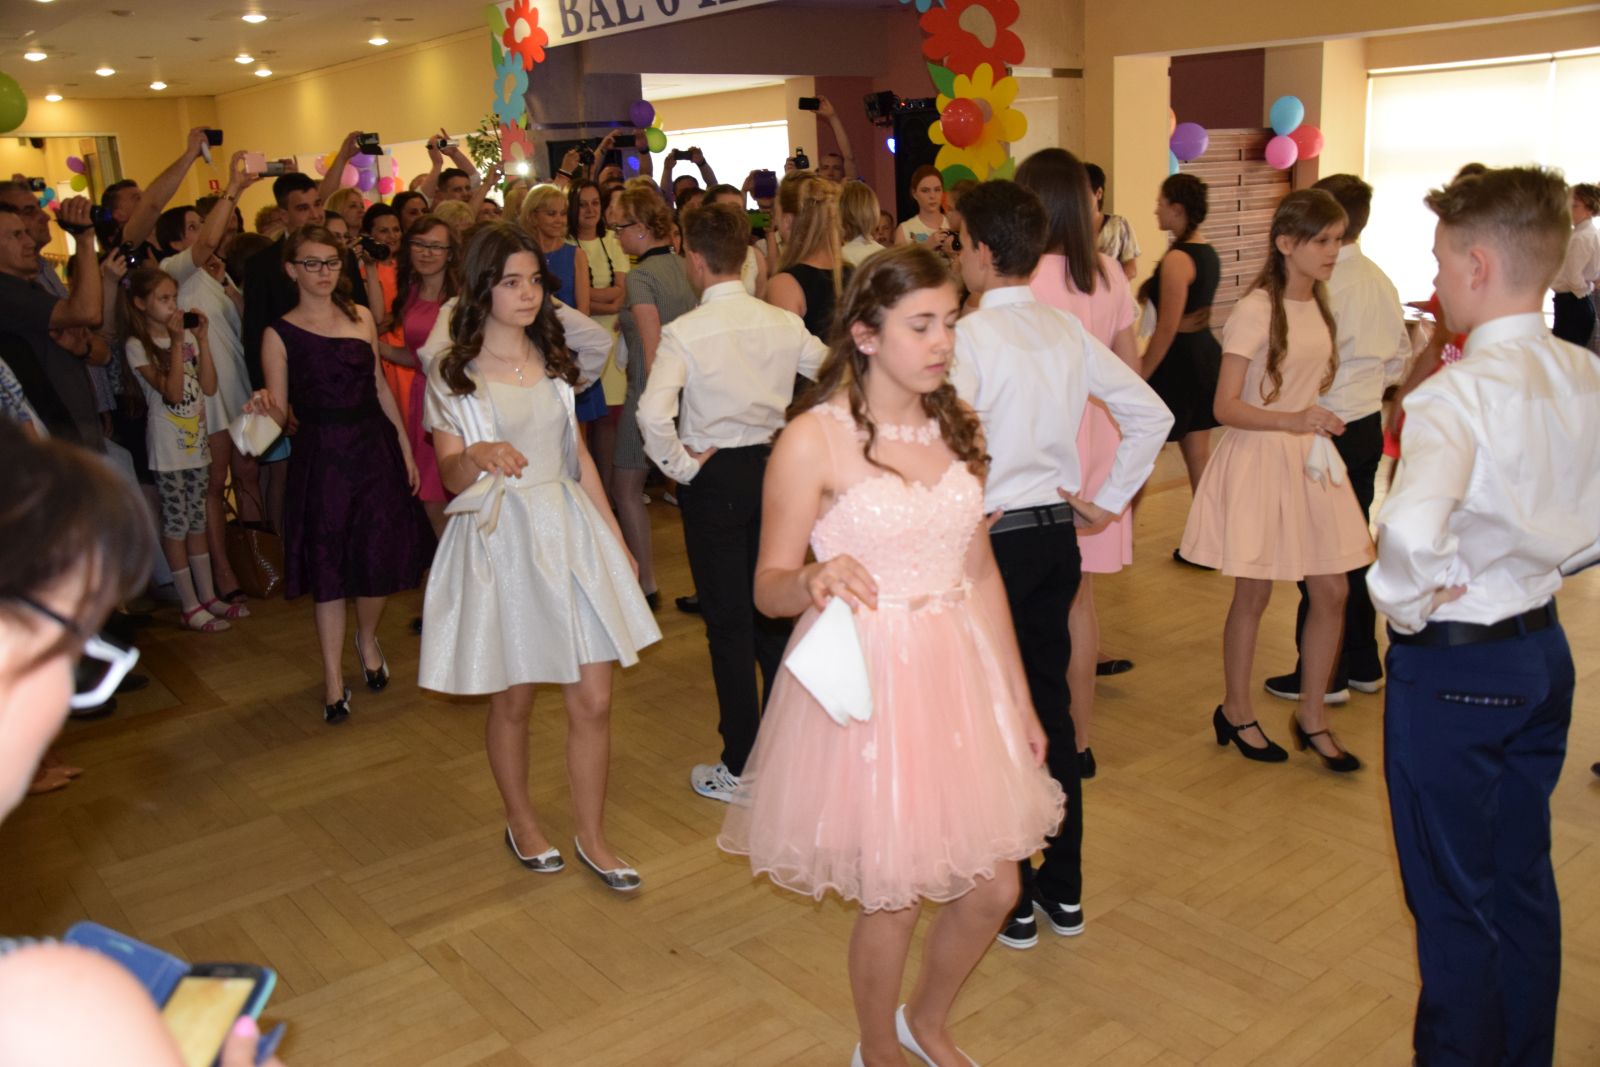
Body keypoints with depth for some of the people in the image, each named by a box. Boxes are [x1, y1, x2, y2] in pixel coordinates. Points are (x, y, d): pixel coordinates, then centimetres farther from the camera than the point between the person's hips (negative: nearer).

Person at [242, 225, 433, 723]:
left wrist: (405, 448, 11)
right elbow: (279, 414, -2)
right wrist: (264, 408, -25)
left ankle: (367, 638, 36)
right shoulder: (280, 334, -2)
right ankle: (333, 679, 17)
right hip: (322, 457, -3)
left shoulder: (361, 317, 8)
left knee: (383, 557, 5)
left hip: (375, 450, 3)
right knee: (330, 569, 3)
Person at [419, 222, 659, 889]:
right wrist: (480, 456, -30)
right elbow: (451, 476, -7)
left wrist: (616, 538, 12)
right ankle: (521, 822, 33)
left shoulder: (552, 360, 12)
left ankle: (592, 837, 18)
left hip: (570, 532, 4)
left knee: (593, 698, 1)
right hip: (501, 541, -3)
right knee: (513, 700, 9)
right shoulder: (452, 376, -2)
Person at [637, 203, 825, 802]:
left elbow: (653, 414, -28)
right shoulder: (783, 323, -1)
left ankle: (740, 768, 13)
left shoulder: (685, 332, -15)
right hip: (774, 465, 5)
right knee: (773, 609, 17)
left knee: (728, 621, 4)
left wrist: (681, 466, -12)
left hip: (714, 476, -4)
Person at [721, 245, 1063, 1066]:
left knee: (994, 888, 12)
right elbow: (769, 587, -9)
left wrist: (1018, 699, 11)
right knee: (893, 898, 8)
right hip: (868, 685, -5)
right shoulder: (814, 438, -12)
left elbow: (981, 572, 11)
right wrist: (814, 581, -33)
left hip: (959, 675, 6)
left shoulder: (955, 427, 6)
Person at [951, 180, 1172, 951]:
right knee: (1049, 705, 16)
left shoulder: (973, 335, -14)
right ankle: (1063, 888, 28)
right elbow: (1151, 414, 10)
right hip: (1058, 532, 7)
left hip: (996, 537, -6)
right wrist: (1108, 501, 11)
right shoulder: (1068, 331, 6)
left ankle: (1011, 902, 17)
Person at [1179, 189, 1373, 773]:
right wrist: (1290, 421, -27)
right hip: (1257, 458, -7)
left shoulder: (1320, 307, 8)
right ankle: (1235, 711, 23)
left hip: (1310, 460, 7)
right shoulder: (1255, 311, -14)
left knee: (1332, 590, 5)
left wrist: (1319, 426, 15)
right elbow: (1226, 408, -17)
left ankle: (1312, 716, 20)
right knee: (1254, 593, 4)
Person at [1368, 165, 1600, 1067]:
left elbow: (1411, 528, -41)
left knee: (1453, 897, 9)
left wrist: (1405, 604, -23)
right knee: (1524, 878, 22)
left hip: (1454, 663, -8)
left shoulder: (1459, 393, -24)